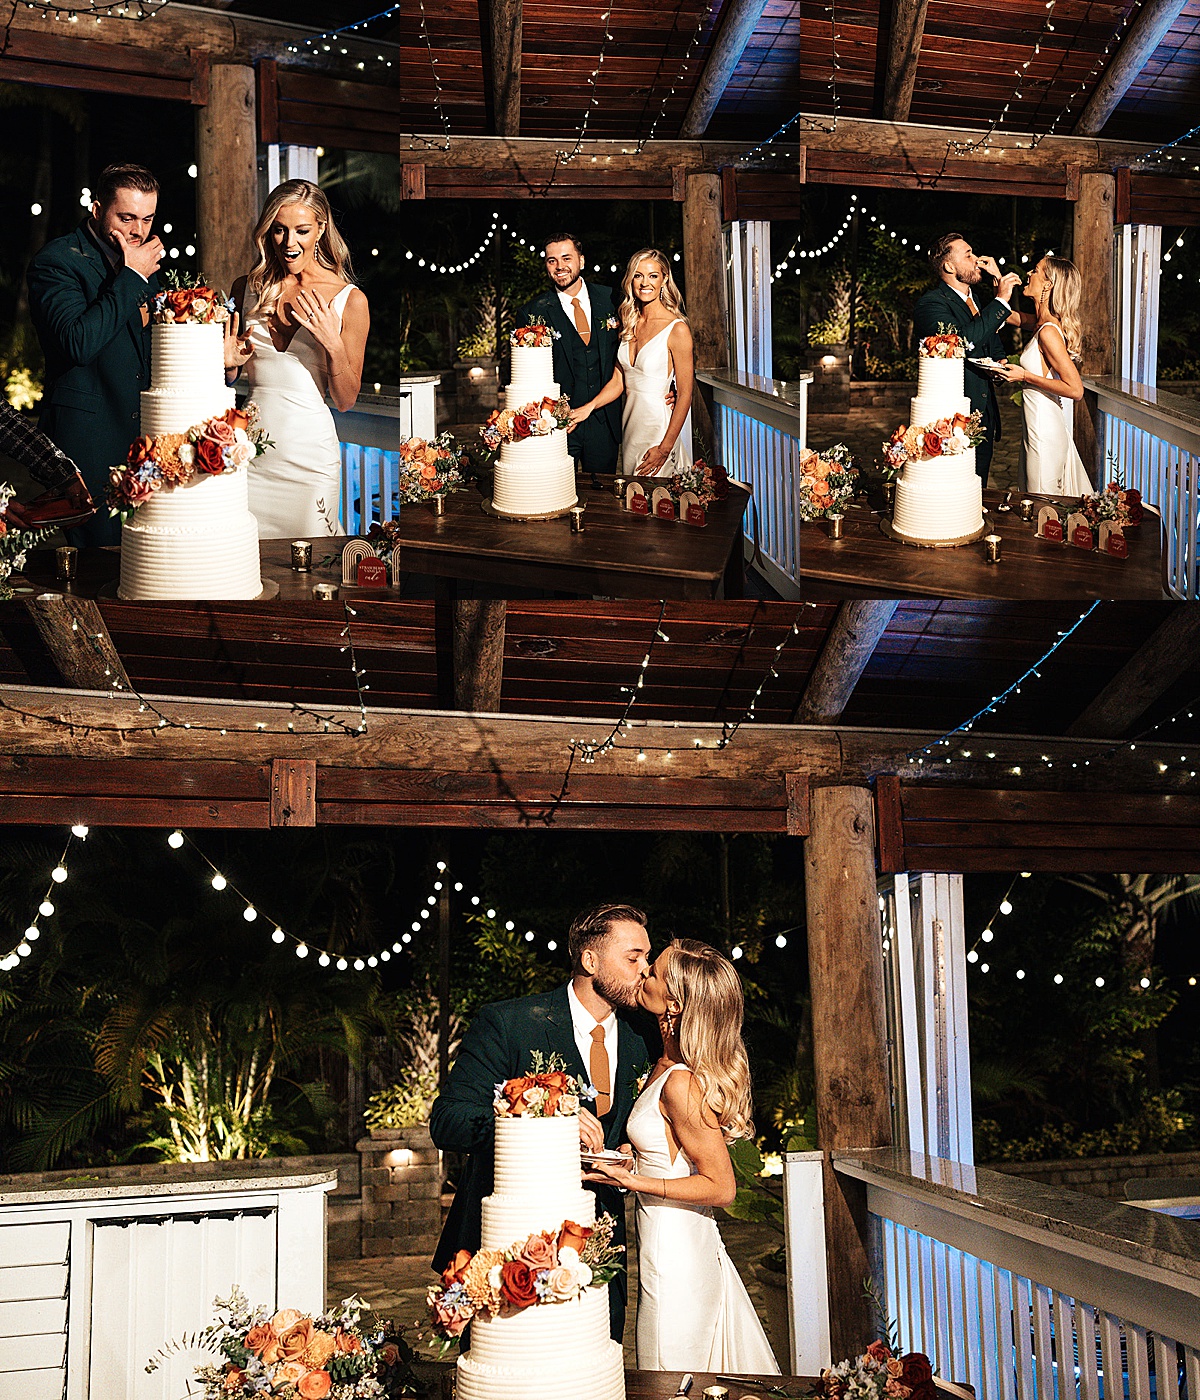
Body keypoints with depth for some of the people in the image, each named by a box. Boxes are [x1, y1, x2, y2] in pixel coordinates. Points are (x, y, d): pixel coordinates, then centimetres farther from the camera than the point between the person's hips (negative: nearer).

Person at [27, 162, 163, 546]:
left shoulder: (142, 263, 15)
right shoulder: (57, 260, -8)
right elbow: (78, 342, -23)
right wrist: (132, 278, -16)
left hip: (142, 430, 7)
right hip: (86, 438, -7)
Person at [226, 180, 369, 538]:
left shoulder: (349, 300, -3)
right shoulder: (246, 288, 6)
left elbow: (345, 401, 0)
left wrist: (334, 346, -15)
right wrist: (228, 364, -4)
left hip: (309, 453, -2)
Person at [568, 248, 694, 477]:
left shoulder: (677, 329, -12)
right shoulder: (629, 325, 9)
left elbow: (685, 394, -12)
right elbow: (618, 381, 9)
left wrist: (665, 448, -15)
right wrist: (589, 407, -8)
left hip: (658, 424, -7)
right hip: (630, 422, 7)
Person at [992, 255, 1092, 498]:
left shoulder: (1048, 332, -20)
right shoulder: (1042, 324, 7)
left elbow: (1075, 389, -23)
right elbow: (1009, 314, 29)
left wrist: (1025, 376, -18)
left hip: (1044, 434, -9)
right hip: (1037, 430, 9)